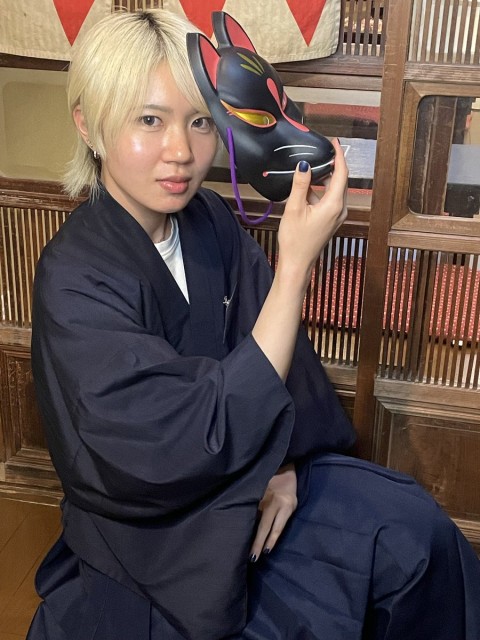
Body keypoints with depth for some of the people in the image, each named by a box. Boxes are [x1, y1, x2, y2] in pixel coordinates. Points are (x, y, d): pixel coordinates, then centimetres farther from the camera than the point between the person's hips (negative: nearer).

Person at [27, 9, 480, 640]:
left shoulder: (209, 221, -7)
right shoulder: (74, 281, -26)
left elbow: (271, 350, 4)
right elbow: (205, 440, -32)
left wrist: (283, 460, -13)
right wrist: (296, 261, -35)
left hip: (243, 468, 5)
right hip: (152, 523, -5)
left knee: (417, 530, -7)